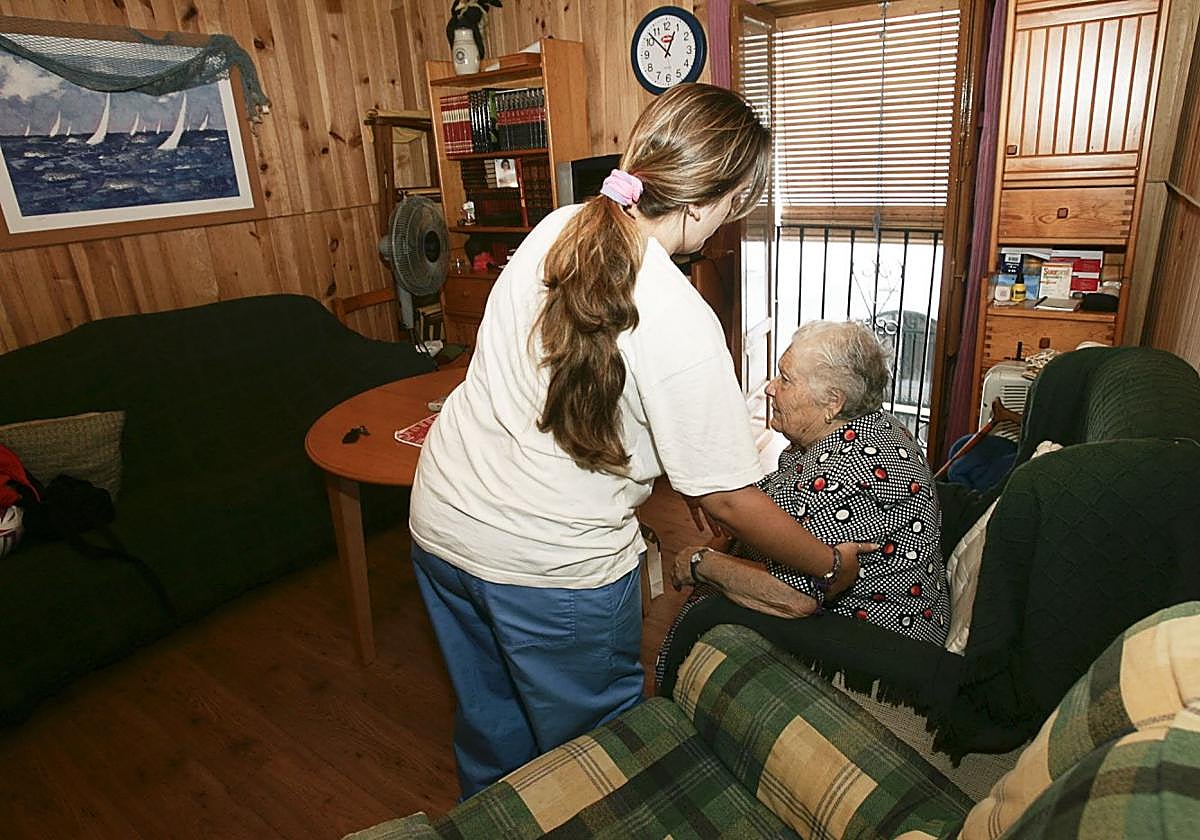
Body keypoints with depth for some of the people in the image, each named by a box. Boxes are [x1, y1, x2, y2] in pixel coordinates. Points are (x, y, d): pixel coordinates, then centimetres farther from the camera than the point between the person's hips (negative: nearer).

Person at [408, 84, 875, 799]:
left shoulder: (558, 229, -4)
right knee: (591, 746, 21)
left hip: (442, 517, 7)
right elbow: (726, 499, -16)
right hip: (551, 565, -7)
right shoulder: (680, 320, -24)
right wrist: (832, 564, 1)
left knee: (490, 721, 30)